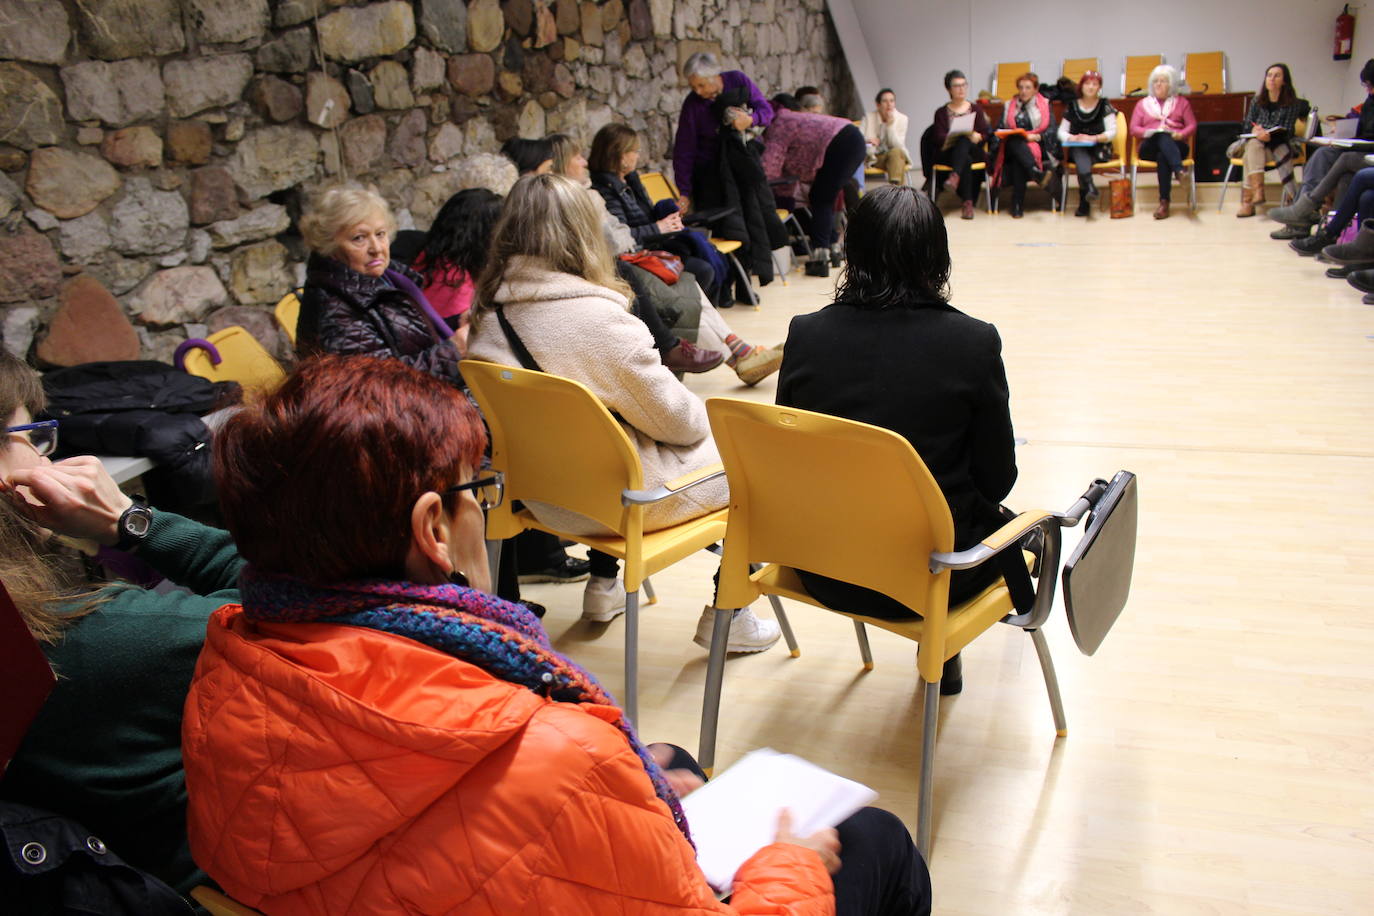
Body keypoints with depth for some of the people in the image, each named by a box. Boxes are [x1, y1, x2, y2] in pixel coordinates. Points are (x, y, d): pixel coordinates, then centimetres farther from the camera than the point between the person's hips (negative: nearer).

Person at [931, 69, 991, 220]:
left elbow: (985, 133, 6)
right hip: (948, 153, -1)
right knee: (966, 161, -36)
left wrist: (977, 137, -18)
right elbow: (938, 138, -1)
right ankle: (968, 202, -42)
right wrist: (954, 137, -21)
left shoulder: (975, 110, 18)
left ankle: (954, 176, -53)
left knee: (964, 141, -35)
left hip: (973, 152, 1)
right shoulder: (941, 112, 14)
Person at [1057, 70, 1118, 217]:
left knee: (1081, 161, -34)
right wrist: (1071, 138, -15)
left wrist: (1093, 138, -19)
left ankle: (1084, 202, -39)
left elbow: (1112, 132, -2)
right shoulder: (1072, 106, 12)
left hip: (1099, 150, -1)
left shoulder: (1105, 106, 7)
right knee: (1080, 155, -37)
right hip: (1077, 149, 1)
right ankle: (1089, 187, -57)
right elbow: (1061, 132, 8)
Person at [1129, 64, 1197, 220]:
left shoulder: (1181, 102, 21)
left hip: (1176, 146, 0)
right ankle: (1179, 170, -58)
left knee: (1163, 156, -38)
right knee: (1162, 138, -37)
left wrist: (1180, 134, -10)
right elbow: (1134, 129, 10)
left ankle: (1164, 202, -48)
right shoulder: (1143, 104, 22)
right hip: (1149, 147, 0)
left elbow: (1192, 125, 12)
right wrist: (1150, 132, -10)